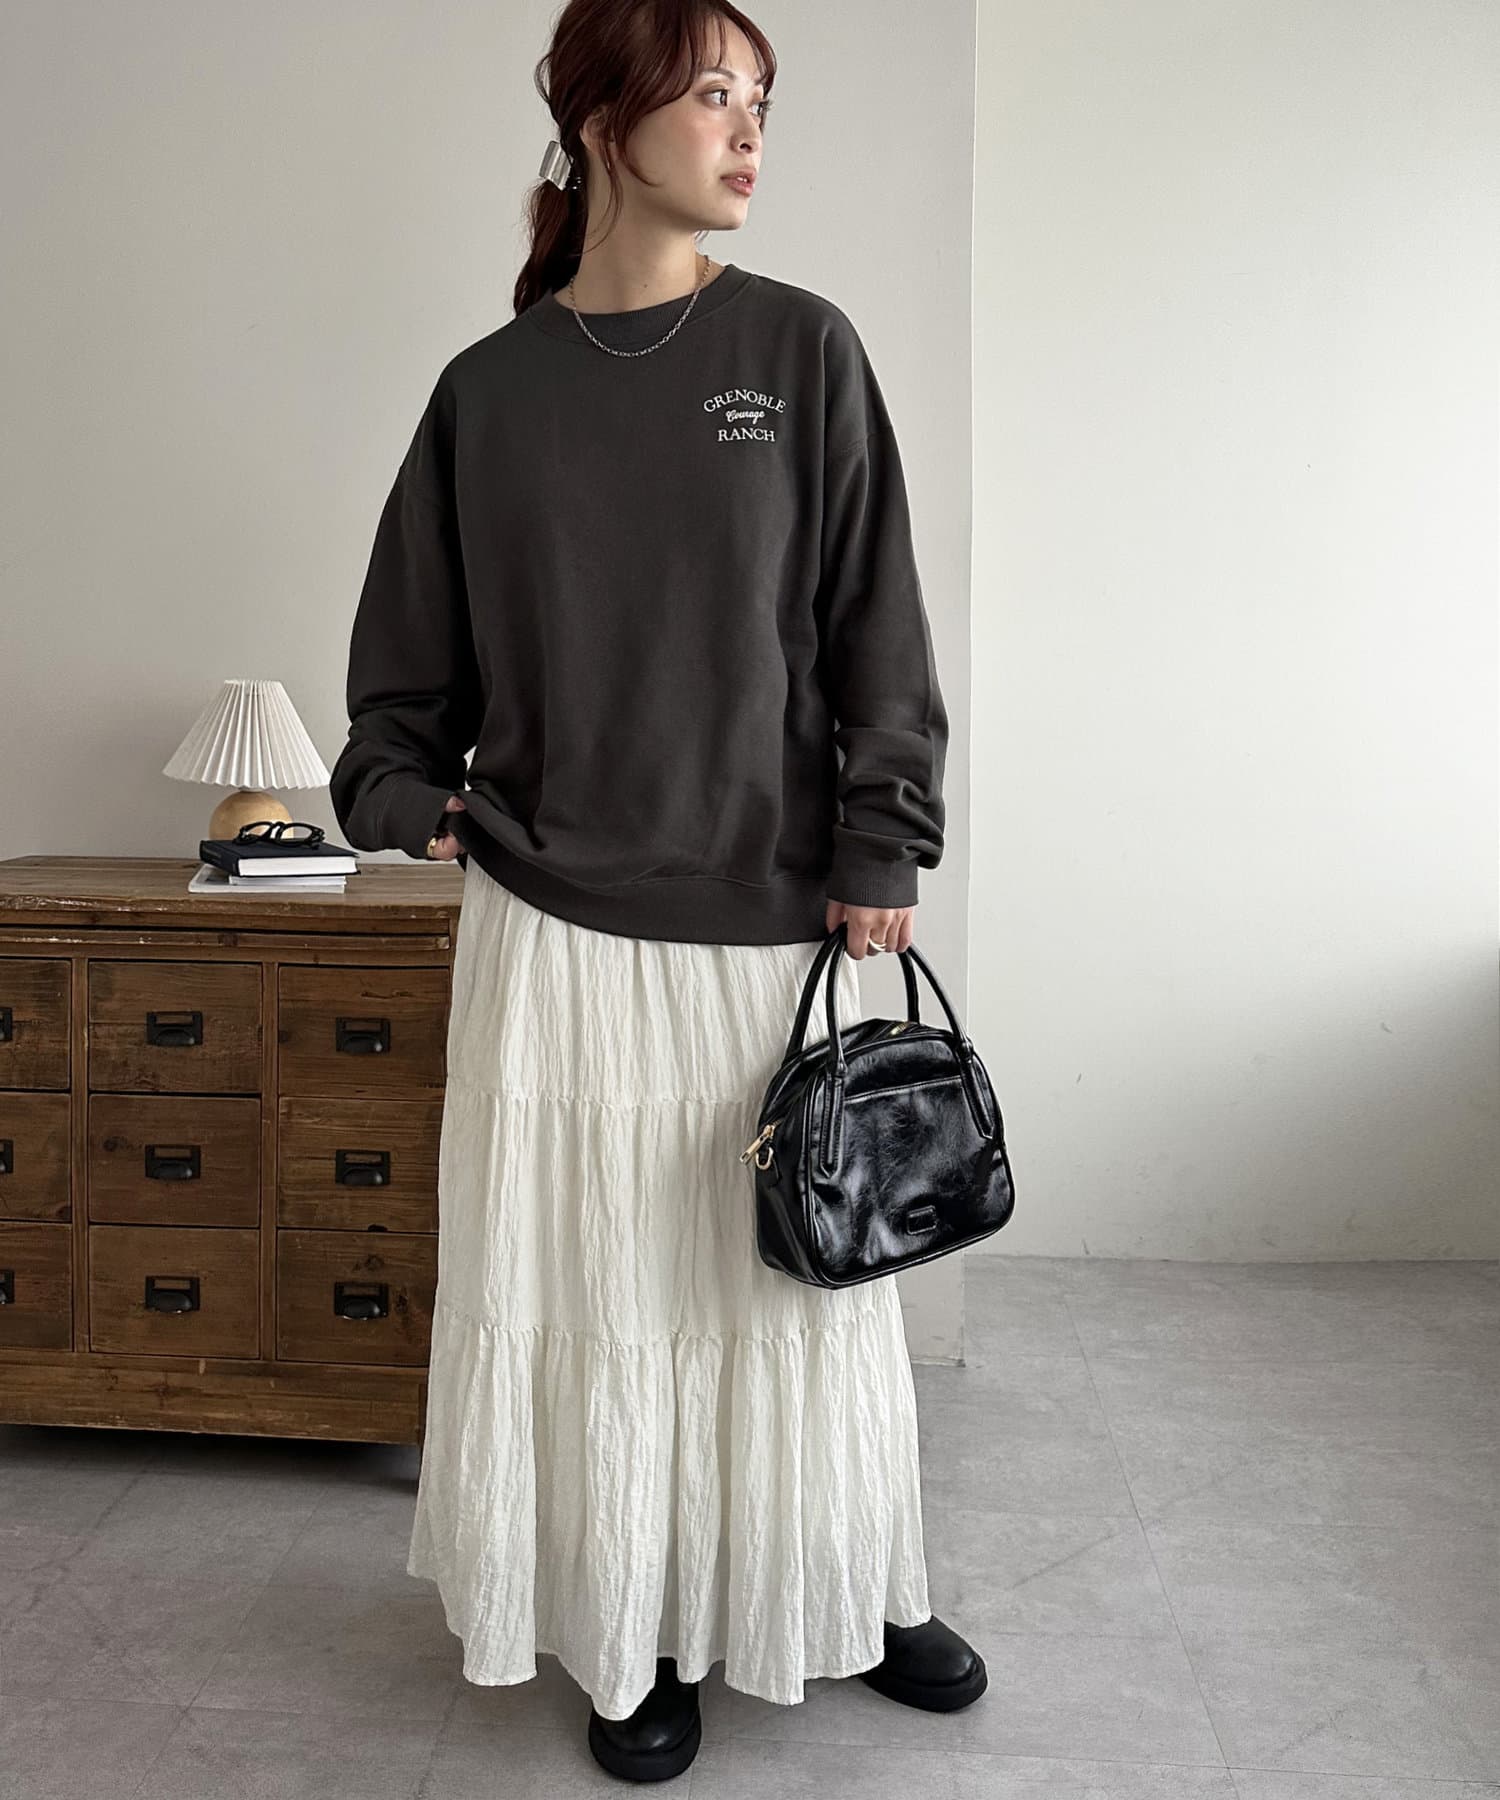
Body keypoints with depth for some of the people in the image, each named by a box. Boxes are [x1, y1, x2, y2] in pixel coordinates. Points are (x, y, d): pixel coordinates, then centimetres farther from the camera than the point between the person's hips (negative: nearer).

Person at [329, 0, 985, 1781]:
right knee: (598, 1286, 8)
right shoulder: (490, 388, 5)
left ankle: (860, 1596, 34)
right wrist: (400, 794, -5)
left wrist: (877, 853, -5)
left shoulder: (801, 349, 3)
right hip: (560, 925, 1)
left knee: (800, 1274, 11)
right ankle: (642, 1638, 29)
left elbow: (873, 622, 0)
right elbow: (414, 651, 10)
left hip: (771, 915, 0)